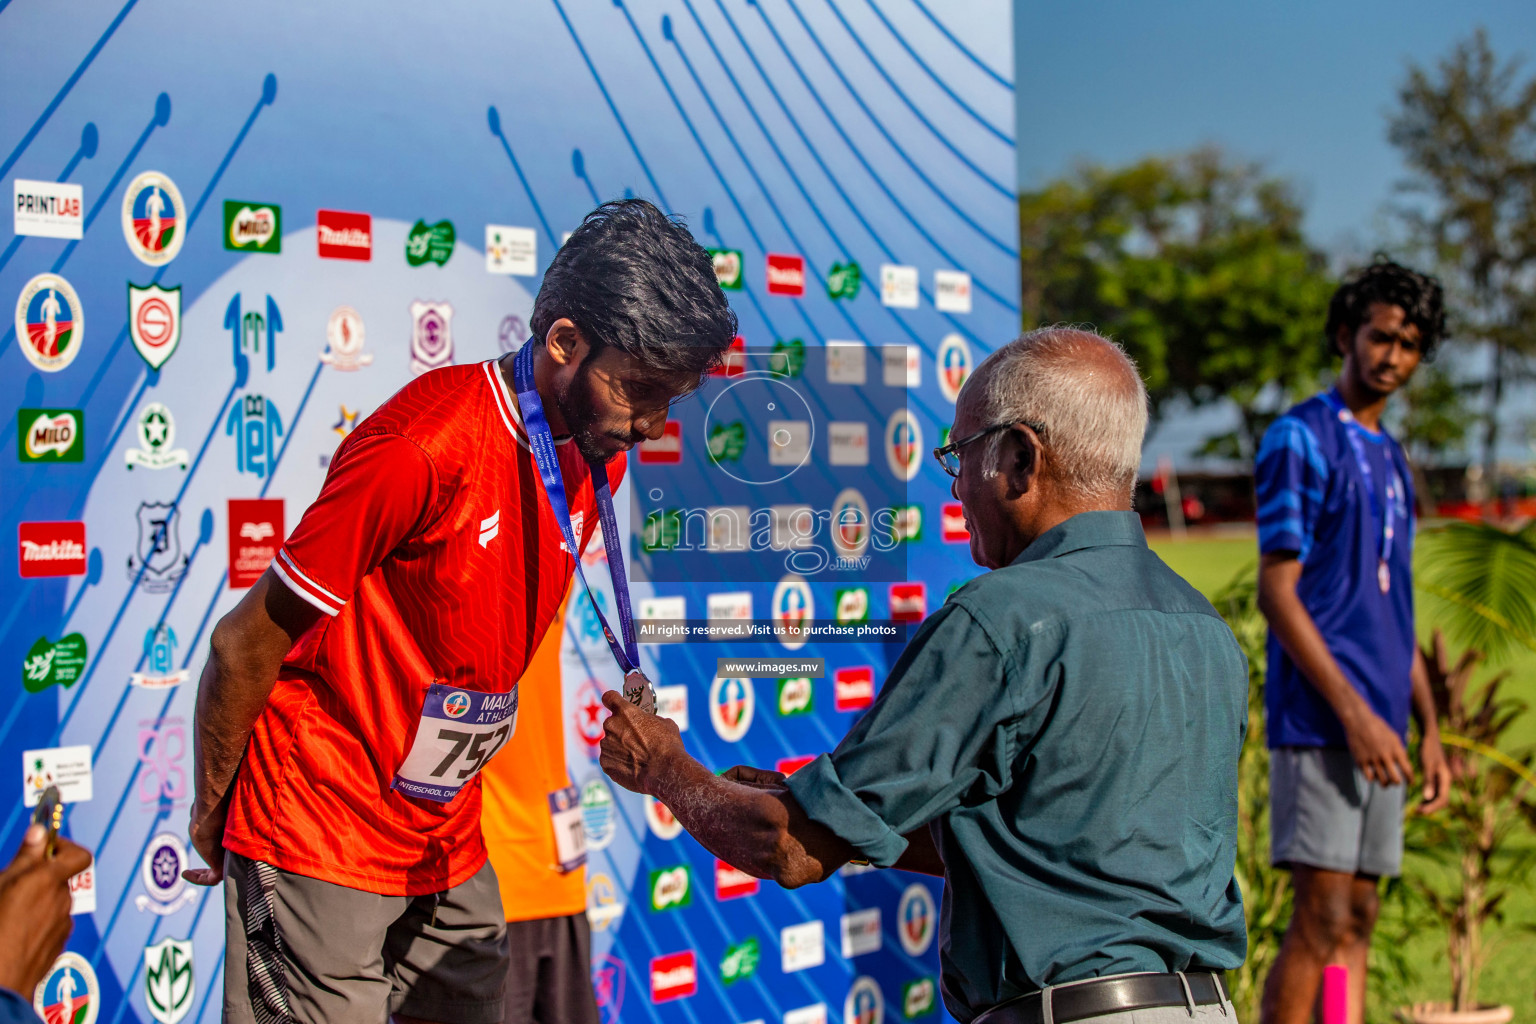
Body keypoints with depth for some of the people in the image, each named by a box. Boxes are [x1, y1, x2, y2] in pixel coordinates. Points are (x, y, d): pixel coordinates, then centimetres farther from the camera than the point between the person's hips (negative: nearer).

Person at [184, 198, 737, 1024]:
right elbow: (245, 646, -14)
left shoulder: (598, 460, 1)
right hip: (319, 846, -7)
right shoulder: (424, 450, -23)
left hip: (450, 846, 7)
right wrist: (211, 811, -2)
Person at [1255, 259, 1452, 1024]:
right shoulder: (1300, 439, -6)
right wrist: (1354, 713, -18)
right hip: (1319, 722, -8)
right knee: (1322, 922, -10)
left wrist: (1429, 728, 16)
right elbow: (1277, 593, -13)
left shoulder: (1390, 456, 19)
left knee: (1357, 923, 8)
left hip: (1379, 726, 8)